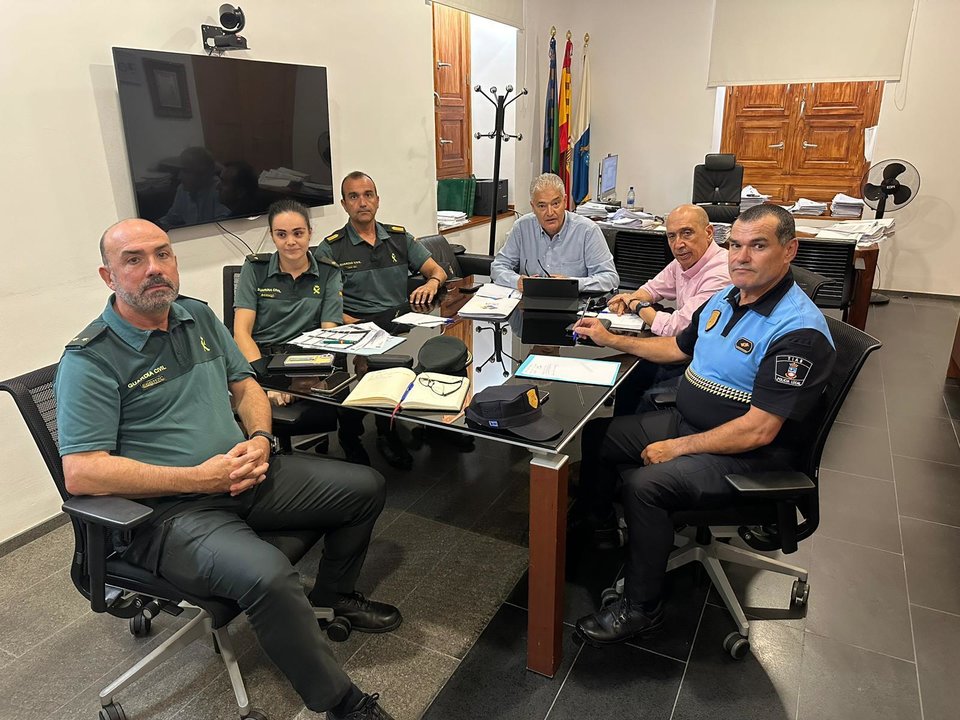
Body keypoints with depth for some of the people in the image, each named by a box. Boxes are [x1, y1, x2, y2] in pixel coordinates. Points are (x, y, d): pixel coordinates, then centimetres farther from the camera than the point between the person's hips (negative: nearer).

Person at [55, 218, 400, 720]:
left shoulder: (198, 316, 9)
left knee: (364, 487, 5)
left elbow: (244, 384, 16)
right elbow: (81, 472, -18)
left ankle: (332, 595, 30)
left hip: (241, 477, 7)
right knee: (268, 576, -34)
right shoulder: (90, 360, -12)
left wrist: (259, 439, -5)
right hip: (167, 510, -7)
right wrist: (199, 477, -22)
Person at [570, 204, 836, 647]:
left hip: (746, 455, -9)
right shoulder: (725, 298, 4)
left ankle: (640, 609, -7)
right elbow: (679, 347, 21)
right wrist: (610, 340, 16)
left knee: (645, 484, -29)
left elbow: (758, 431, -26)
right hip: (685, 422, 9)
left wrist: (677, 448, -21)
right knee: (596, 436, 6)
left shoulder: (799, 332, -24)